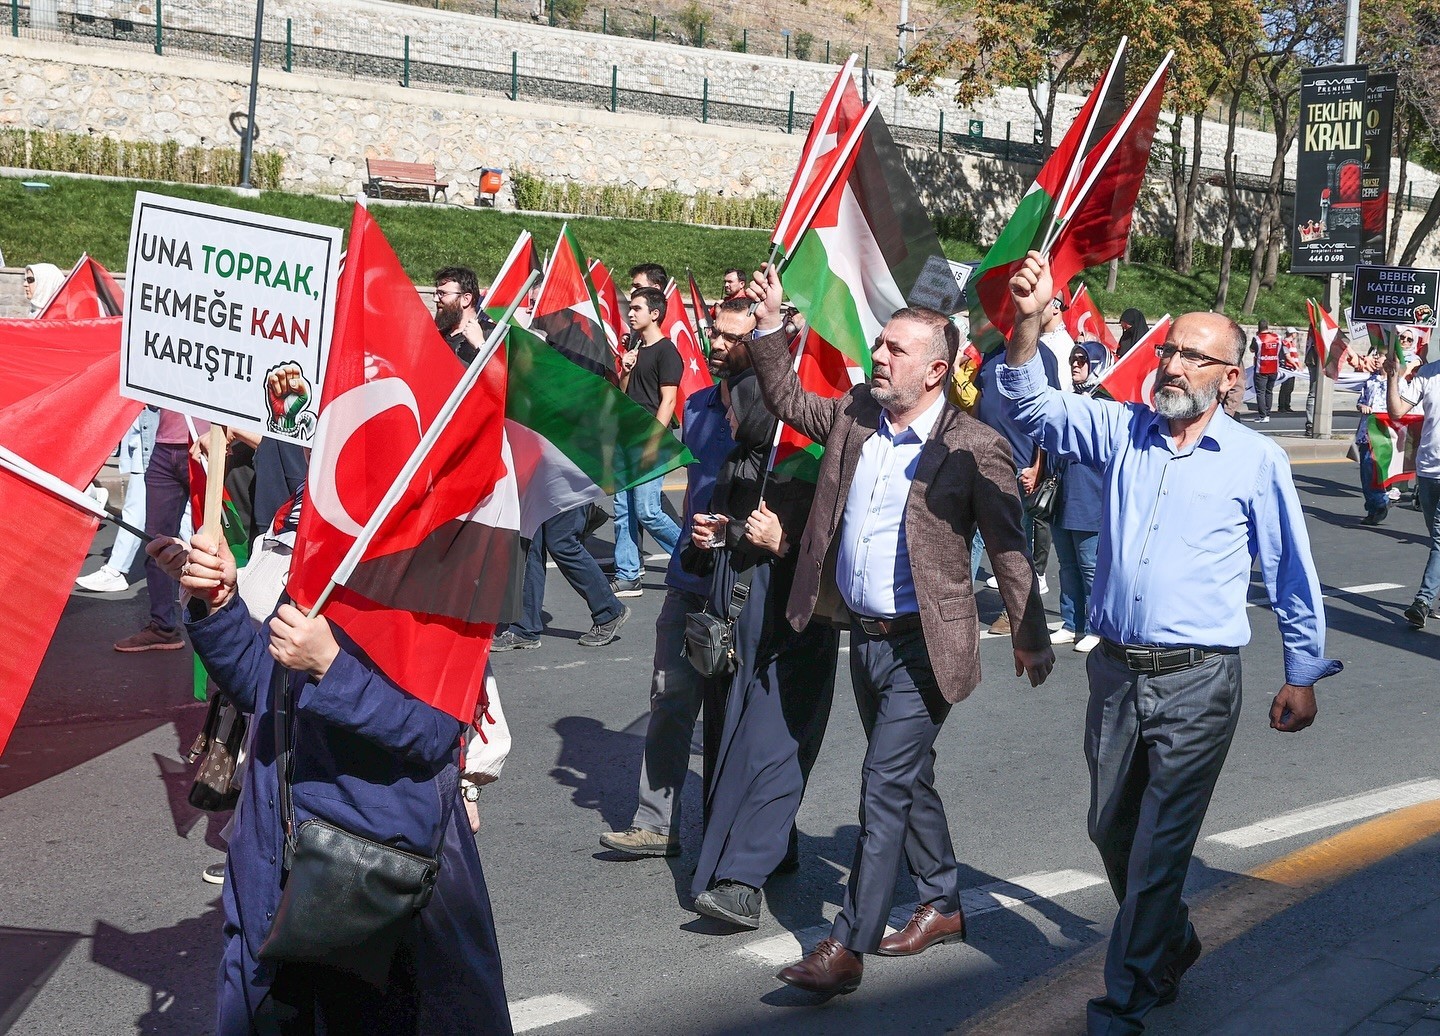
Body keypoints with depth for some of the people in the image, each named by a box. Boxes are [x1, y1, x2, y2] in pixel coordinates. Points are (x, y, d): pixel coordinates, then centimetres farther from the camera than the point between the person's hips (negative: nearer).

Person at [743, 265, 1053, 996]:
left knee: (885, 787, -8)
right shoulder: (853, 415, 4)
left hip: (921, 643, -7)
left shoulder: (973, 448, -14)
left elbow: (1007, 549, -8)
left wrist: (1030, 637, -3)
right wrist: (769, 325, 8)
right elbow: (786, 399, 21)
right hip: (863, 634, 7)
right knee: (909, 779, 19)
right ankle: (943, 907, 36)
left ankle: (847, 948, -5)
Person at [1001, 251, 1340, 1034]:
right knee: (1111, 830, 17)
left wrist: (1303, 675, 4)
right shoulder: (1122, 431, 4)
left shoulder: (1256, 460, -4)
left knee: (1158, 849, 0)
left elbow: (1291, 574, 2)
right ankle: (1169, 946, 41)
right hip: (1115, 670, 4)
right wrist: (1028, 323, -22)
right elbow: (1034, 404, -4)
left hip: (1198, 683, -4)